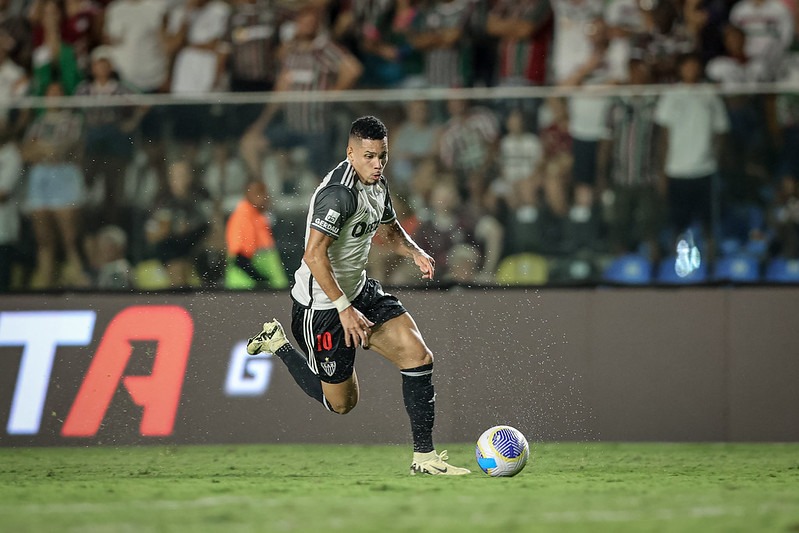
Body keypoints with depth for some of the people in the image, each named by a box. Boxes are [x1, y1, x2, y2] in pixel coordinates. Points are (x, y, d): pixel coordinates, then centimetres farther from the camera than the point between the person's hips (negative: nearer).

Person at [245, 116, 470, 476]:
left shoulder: (377, 185, 4)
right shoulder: (340, 193, -26)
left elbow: (389, 227, 24)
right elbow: (314, 255, -31)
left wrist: (415, 251, 3)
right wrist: (344, 308, -30)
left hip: (359, 289, 9)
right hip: (322, 304, -9)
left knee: (419, 356, -7)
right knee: (342, 402, 5)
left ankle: (424, 456, -2)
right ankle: (279, 345, 25)